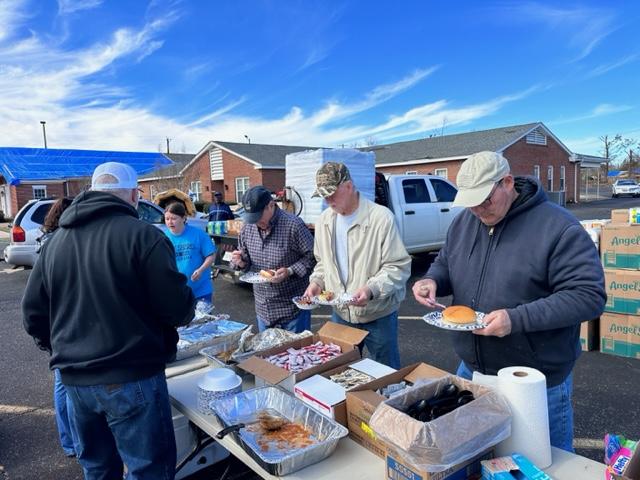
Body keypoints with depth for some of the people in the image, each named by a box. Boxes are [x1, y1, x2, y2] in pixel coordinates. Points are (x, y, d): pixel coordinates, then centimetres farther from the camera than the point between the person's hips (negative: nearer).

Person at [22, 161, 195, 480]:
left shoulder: (56, 240, 5)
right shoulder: (142, 235, -14)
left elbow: (33, 311, 9)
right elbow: (179, 308, -17)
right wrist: (184, 311, 6)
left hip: (74, 379, 7)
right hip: (131, 378, -6)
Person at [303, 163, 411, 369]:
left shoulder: (381, 217, -18)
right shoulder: (324, 220, 3)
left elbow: (399, 266, -17)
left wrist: (372, 289, -30)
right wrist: (317, 281, -3)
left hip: (378, 315, -5)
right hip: (340, 314, 5)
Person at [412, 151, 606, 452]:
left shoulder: (558, 228, -18)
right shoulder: (463, 222, 1)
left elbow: (588, 296, -20)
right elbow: (444, 265, 15)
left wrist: (518, 319, -30)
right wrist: (432, 280, -9)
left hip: (539, 384, -5)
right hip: (471, 371, 5)